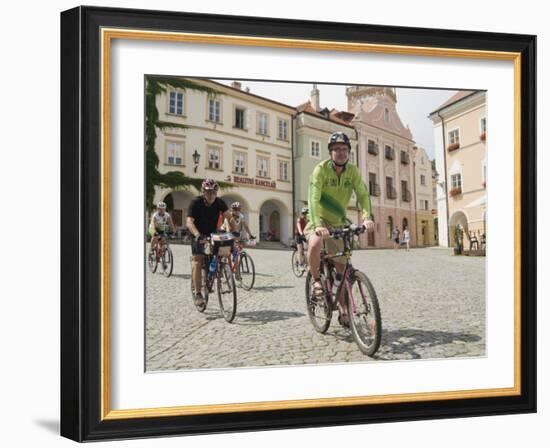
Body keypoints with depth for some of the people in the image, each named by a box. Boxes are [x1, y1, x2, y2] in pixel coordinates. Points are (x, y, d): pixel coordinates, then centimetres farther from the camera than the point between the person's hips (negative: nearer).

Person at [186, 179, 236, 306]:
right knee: (197, 262, -15)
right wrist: (198, 235, -49)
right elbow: (189, 222, -32)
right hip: (198, 236, -4)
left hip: (213, 234, 4)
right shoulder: (196, 202, -22)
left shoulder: (219, 202, -11)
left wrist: (234, 232, -27)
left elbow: (230, 217, -10)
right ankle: (197, 293, -11)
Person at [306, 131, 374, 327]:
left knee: (341, 266, 6)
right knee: (315, 245, -36)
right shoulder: (321, 169, -19)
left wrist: (367, 216, -37)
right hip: (319, 220, -4)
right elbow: (314, 198, -29)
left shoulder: (353, 171, -7)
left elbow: (363, 194, -17)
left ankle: (342, 307, 21)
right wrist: (318, 225, -44)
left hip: (338, 223, 4)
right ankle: (316, 280, -11)